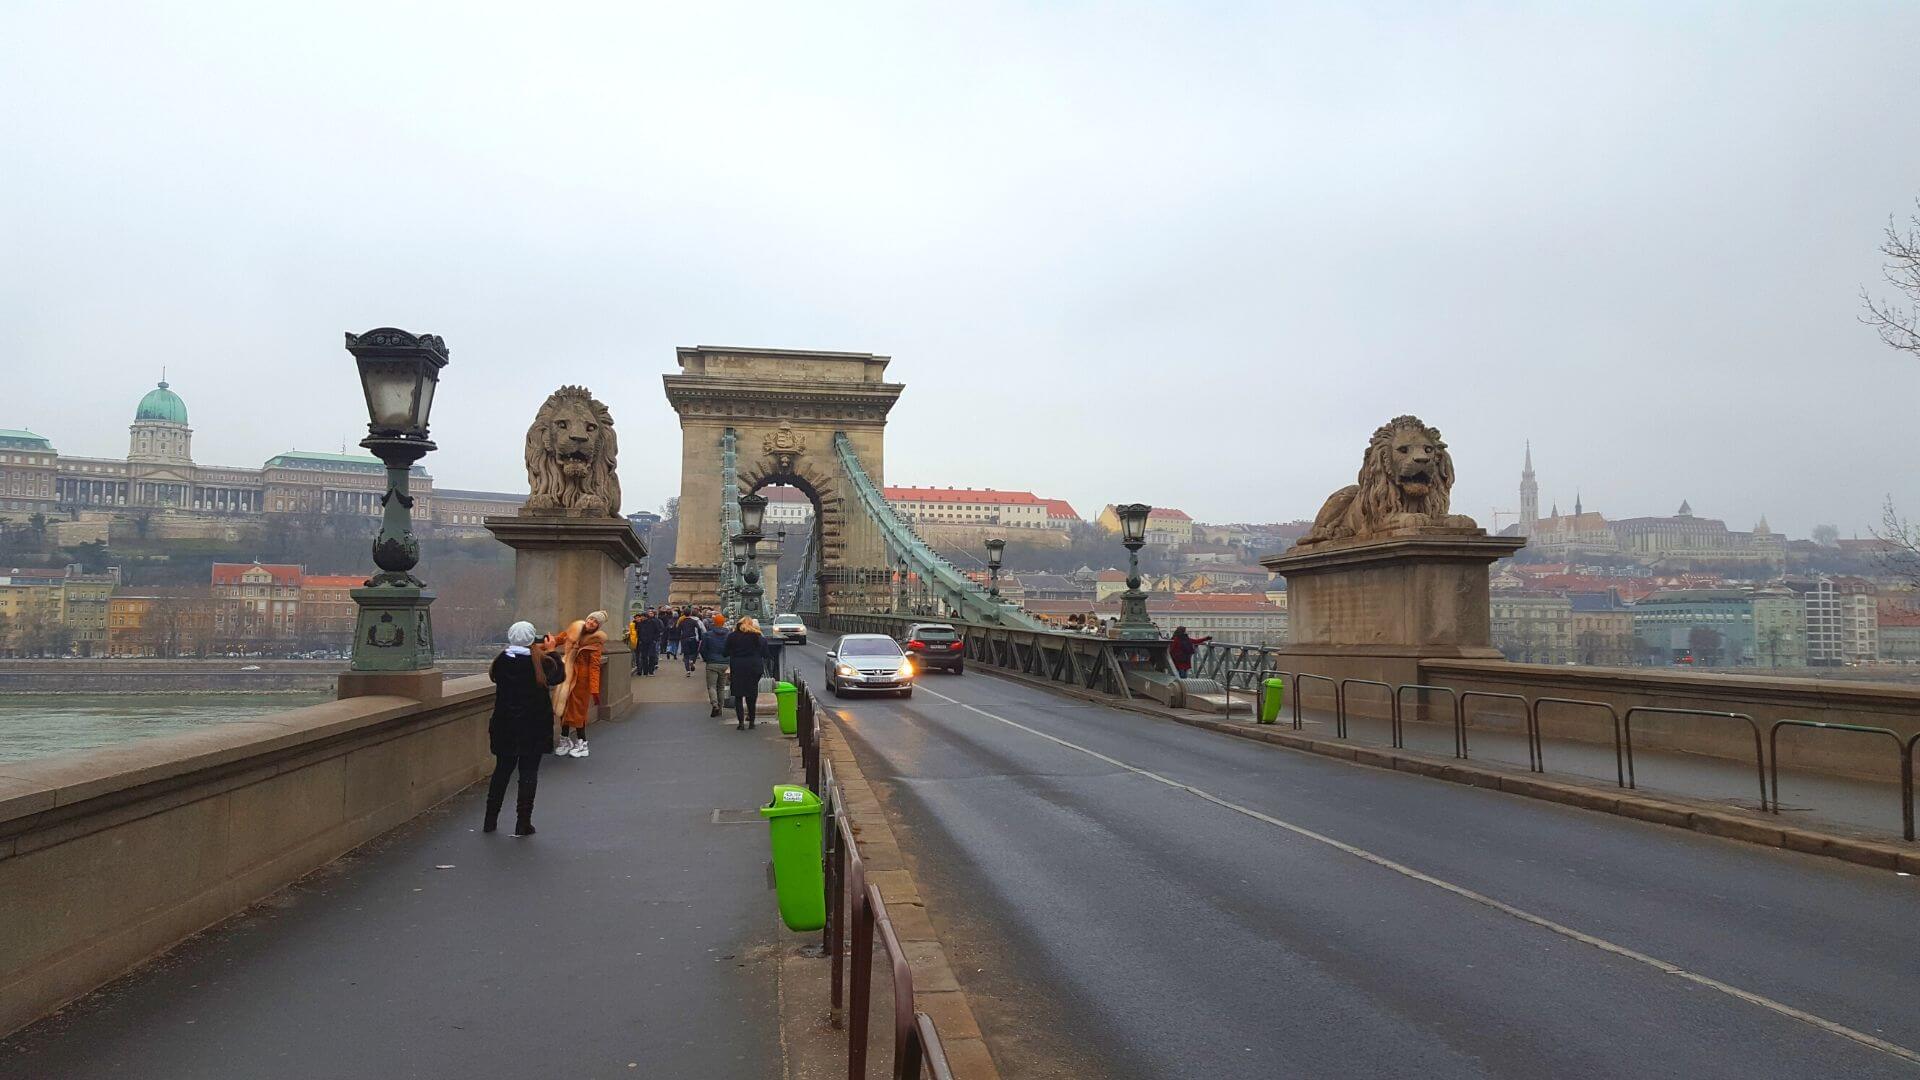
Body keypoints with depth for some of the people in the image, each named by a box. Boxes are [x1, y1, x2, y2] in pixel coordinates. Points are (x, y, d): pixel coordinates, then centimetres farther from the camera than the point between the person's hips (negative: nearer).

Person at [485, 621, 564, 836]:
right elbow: (559, 675, 2)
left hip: (505, 726, 3)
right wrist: (551, 653, 14)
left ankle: (490, 820, 23)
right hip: (534, 727, -3)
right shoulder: (540, 664, -15)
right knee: (528, 773, 5)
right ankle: (523, 823, 6)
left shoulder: (501, 662, -6)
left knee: (502, 770, 16)